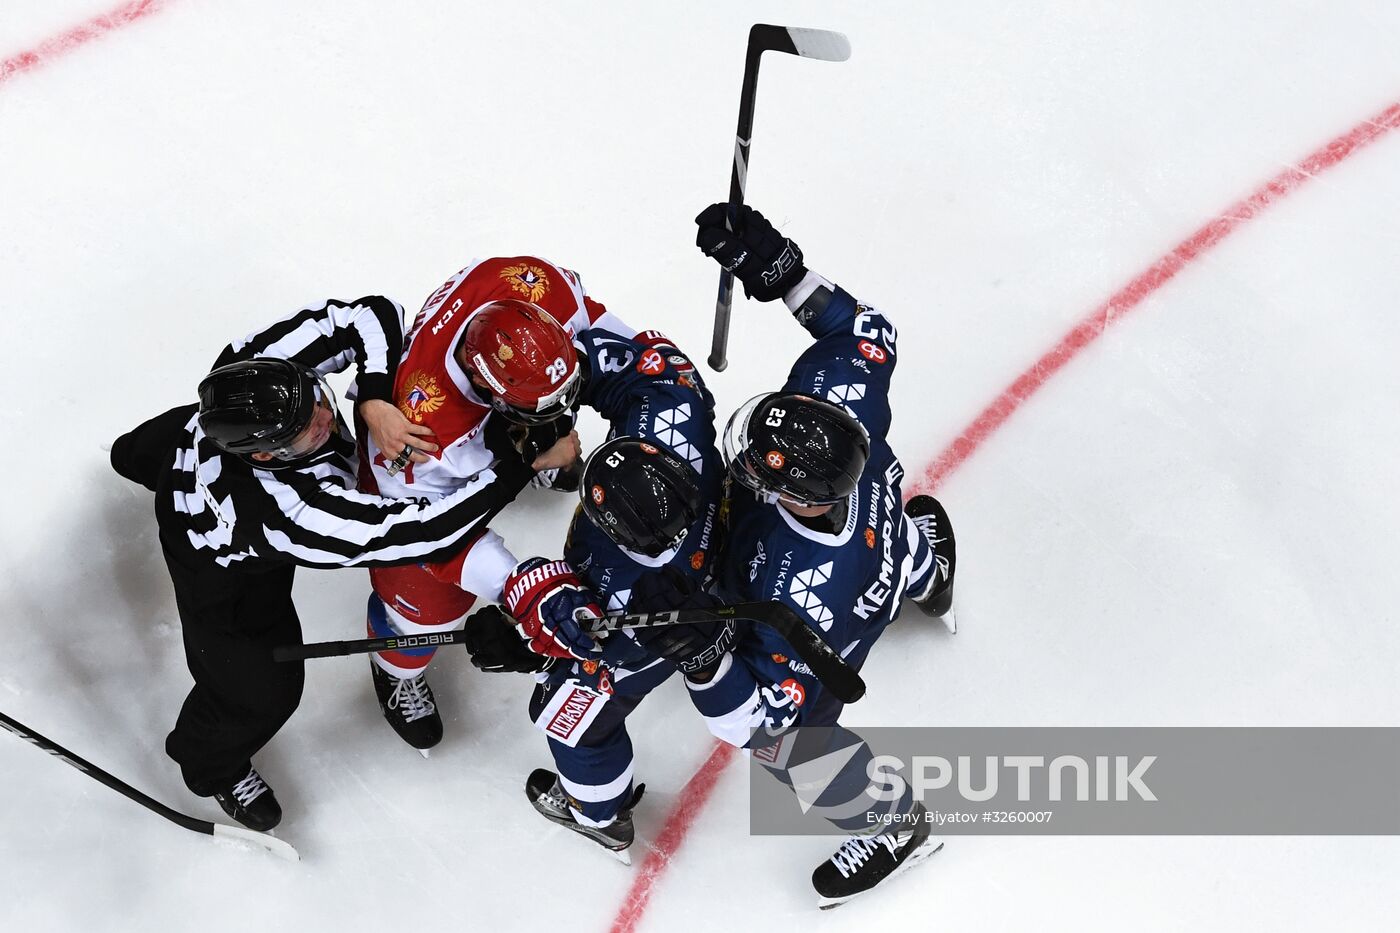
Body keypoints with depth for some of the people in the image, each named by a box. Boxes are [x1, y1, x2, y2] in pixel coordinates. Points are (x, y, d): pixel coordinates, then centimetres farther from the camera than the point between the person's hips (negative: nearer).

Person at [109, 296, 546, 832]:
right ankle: (210, 765, 41)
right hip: (218, 565, -6)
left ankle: (141, 454, 80)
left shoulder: (255, 369, -39)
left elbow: (373, 315, -33)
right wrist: (521, 464, -48)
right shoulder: (288, 514, -50)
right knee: (265, 688, 7)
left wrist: (371, 398, -47)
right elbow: (425, 536, -49)